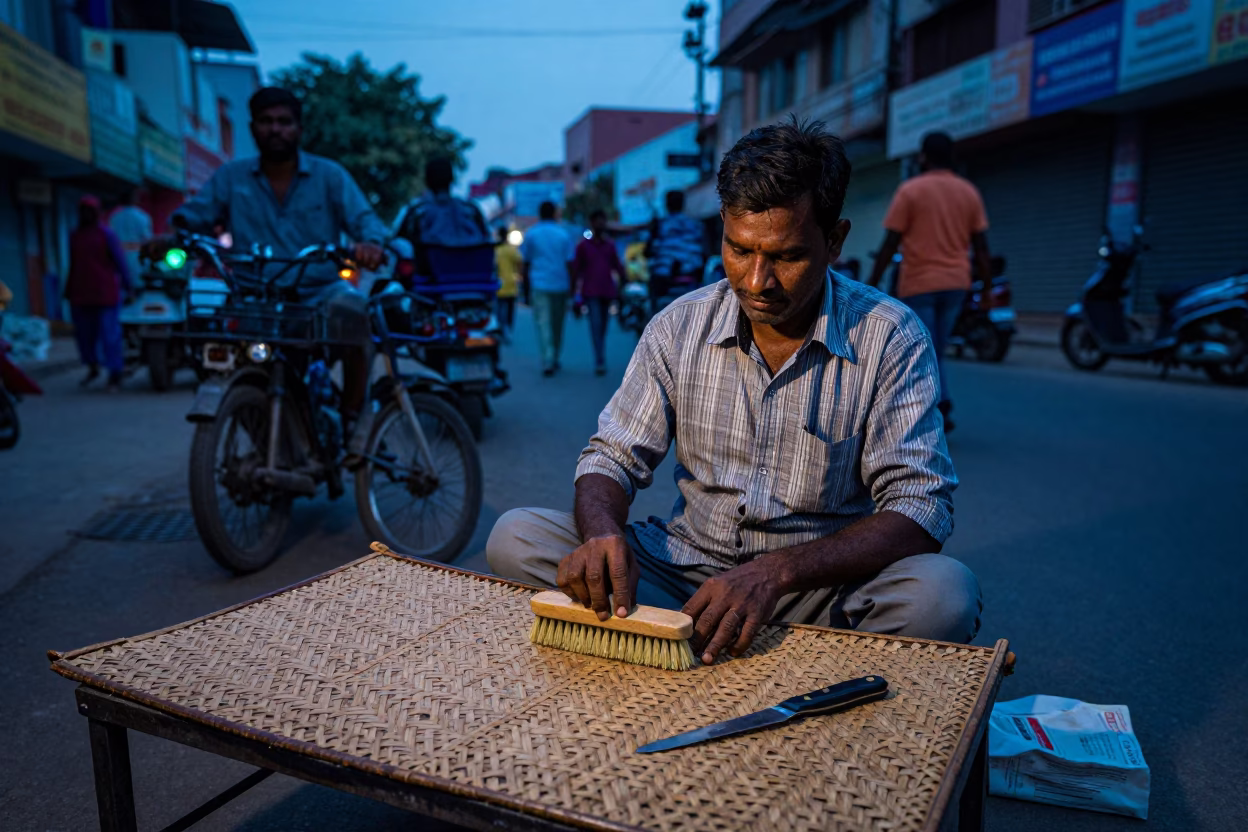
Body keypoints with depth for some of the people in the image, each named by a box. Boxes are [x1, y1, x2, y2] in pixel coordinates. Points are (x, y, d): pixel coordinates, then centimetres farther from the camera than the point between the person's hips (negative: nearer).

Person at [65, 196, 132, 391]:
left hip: (105, 295, -6)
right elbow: (73, 266, 22)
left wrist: (127, 287, -17)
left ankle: (115, 377, 1)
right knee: (84, 335, 10)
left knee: (110, 336, -5)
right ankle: (93, 368, 29)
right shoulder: (75, 236, 16)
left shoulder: (106, 234, -2)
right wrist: (68, 291, 21)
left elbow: (120, 261, -8)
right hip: (80, 296, 6)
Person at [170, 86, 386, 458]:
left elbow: (363, 217, -5)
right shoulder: (231, 177, 13)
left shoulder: (329, 175, 8)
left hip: (319, 292, -2)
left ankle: (355, 413, -14)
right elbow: (193, 215, 9)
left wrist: (371, 242, -29)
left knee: (350, 306, -36)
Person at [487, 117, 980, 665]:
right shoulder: (680, 326, -1)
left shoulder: (891, 339, -10)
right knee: (515, 538, -15)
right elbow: (614, 456, 3)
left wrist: (775, 572, -32)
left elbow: (920, 508, -16)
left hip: (822, 582, -2)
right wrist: (601, 532, -23)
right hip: (685, 567, 3)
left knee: (943, 595, -33)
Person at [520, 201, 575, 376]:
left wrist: (526, 289, 10)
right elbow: (569, 264, 0)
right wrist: (572, 289, 5)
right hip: (561, 285, 2)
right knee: (557, 325, 14)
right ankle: (554, 360, 25)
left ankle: (548, 363, -17)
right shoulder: (564, 234, 4)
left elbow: (526, 264, 4)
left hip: (539, 285, -1)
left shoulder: (531, 234, 3)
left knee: (543, 324, -5)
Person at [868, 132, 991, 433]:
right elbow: (981, 246, 6)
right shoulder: (969, 192, 8)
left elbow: (890, 244, -8)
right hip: (956, 283, 5)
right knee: (937, 353, 17)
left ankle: (937, 414, -7)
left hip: (918, 284, -5)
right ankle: (941, 405, 9)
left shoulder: (910, 190, -5)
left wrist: (872, 284, -3)